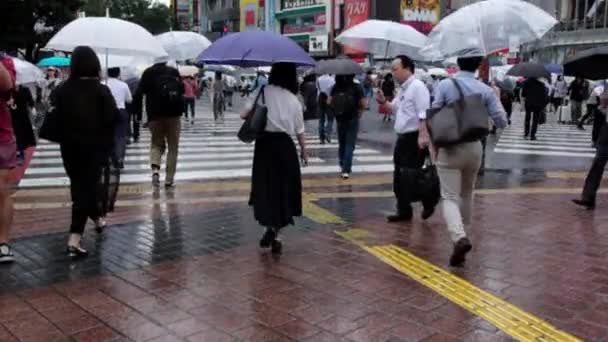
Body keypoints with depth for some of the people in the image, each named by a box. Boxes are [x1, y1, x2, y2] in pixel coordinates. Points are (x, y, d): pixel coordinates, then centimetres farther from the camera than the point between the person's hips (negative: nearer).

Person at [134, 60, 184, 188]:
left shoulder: (148, 73, 8)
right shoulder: (174, 71, 10)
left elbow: (139, 94, -1)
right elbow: (182, 90, 1)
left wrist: (138, 113, 2)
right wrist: (180, 109, 7)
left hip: (154, 114, 0)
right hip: (173, 114, 0)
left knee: (156, 144, 14)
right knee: (173, 147, 7)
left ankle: (155, 168, -13)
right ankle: (169, 179, 4)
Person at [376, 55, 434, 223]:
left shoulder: (417, 87, -15)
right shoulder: (402, 89, 14)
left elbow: (424, 116, -22)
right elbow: (394, 109, 27)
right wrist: (383, 102, 8)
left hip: (414, 139, -10)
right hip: (402, 138, 10)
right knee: (399, 177, 13)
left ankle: (428, 204, 15)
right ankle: (404, 211, 23)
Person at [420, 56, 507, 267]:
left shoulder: (445, 85, -8)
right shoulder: (485, 90, -3)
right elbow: (501, 122, -2)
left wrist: (427, 136, 6)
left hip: (449, 147, -3)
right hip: (474, 148, 3)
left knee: (450, 196, -4)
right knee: (466, 194, 22)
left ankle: (460, 238, -25)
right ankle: (461, 232, 36)